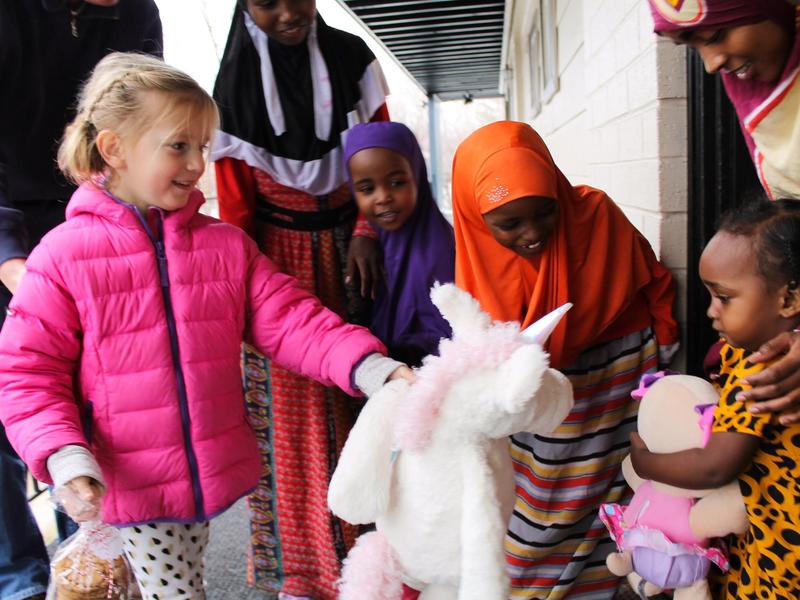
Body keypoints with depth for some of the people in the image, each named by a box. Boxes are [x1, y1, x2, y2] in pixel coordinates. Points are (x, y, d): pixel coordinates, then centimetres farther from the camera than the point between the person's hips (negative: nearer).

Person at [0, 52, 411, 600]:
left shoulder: (227, 246, 1)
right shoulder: (64, 255, -8)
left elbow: (293, 322, -4)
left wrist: (371, 367, -18)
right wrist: (65, 459, -19)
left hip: (216, 476, 4)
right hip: (130, 488, -3)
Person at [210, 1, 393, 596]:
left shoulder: (351, 57, 3)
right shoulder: (236, 82, -1)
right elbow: (235, 201, -2)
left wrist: (366, 231, -11)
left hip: (348, 244, 2)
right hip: (280, 250, -1)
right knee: (292, 406, 1)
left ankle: (367, 538, 16)